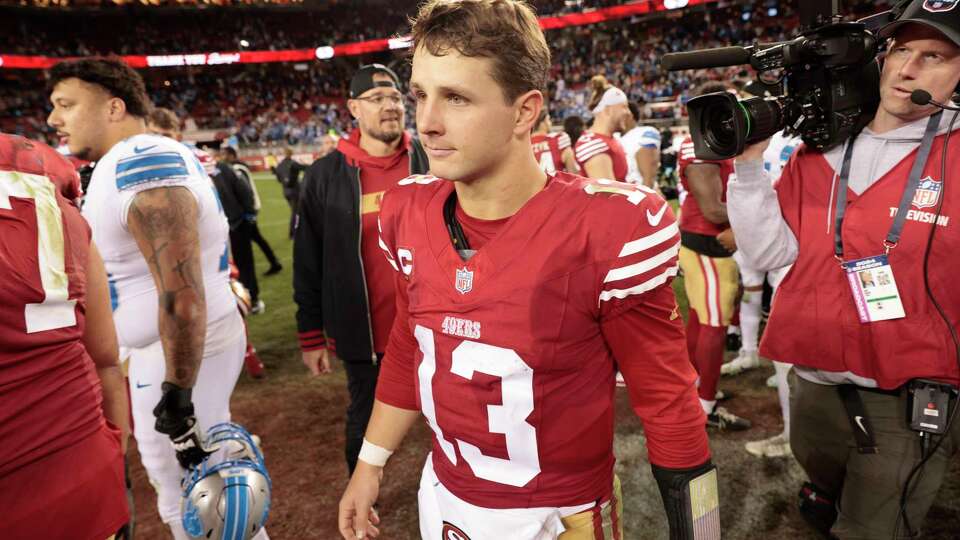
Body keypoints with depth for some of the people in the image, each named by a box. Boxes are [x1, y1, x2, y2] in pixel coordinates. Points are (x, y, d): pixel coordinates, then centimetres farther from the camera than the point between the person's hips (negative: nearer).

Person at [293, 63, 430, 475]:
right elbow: (309, 264, -1)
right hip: (362, 331, -1)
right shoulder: (326, 175, -5)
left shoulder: (428, 162, -1)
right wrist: (311, 336, 0)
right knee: (365, 422, 17)